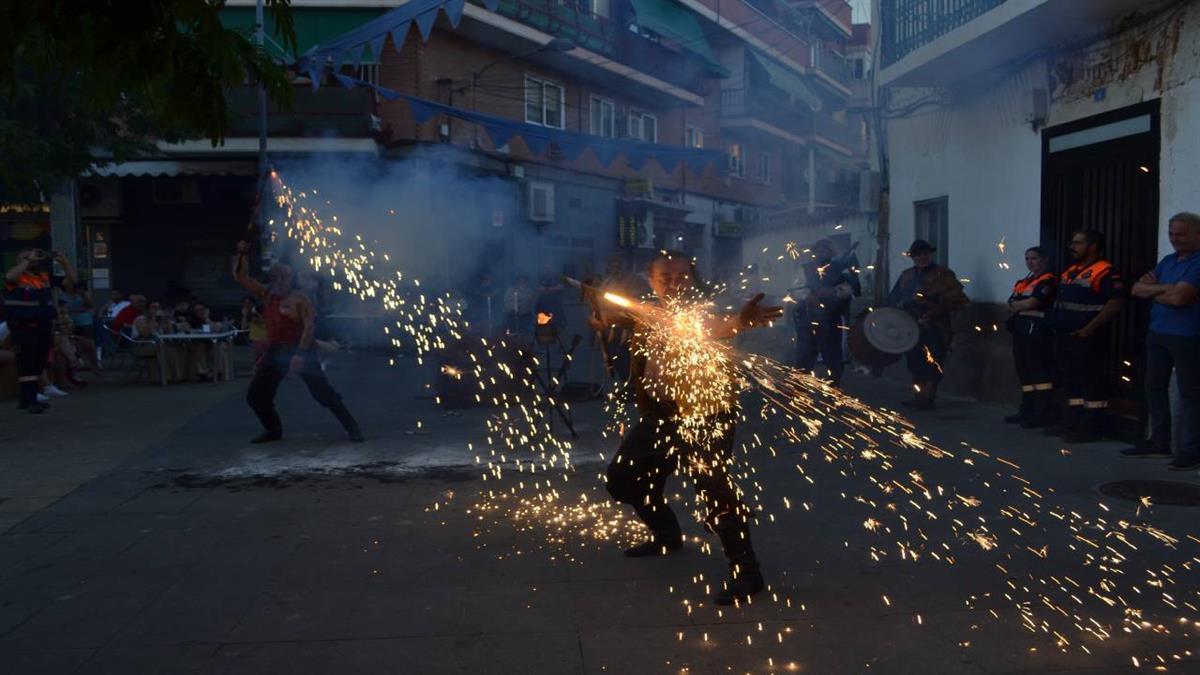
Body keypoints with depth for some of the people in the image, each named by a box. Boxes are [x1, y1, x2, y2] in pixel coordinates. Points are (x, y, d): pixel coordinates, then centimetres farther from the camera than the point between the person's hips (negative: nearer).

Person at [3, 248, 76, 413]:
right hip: (24, 329, -7)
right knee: (28, 365, -8)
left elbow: (71, 280, 12)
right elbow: (10, 277, -31)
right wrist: (28, 259, -25)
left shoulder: (45, 277, 12)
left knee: (38, 365, 13)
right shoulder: (17, 278, -6)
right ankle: (30, 401, -9)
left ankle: (26, 399, 25)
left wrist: (63, 261, -2)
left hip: (45, 328, 7)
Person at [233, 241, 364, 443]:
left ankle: (352, 428, -2)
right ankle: (273, 429, 25)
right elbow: (240, 277, 15)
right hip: (275, 351, 7)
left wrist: (300, 354, -26)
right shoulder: (267, 295, 10)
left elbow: (310, 325, -17)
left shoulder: (299, 299, -8)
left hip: (300, 351, -7)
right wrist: (241, 254, 1)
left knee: (323, 393, -9)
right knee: (256, 396, 7)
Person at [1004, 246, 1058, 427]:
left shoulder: (1048, 281, -7)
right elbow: (1011, 305, 13)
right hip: (1021, 329, 9)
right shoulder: (1024, 282, 21)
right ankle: (1027, 410, 19)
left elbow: (1031, 303, -17)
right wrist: (1022, 305, -6)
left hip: (1037, 329, -9)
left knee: (1040, 371, -10)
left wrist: (1016, 304, 1)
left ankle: (1044, 413, -10)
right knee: (1024, 371, 12)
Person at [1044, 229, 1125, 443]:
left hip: (1087, 337, -9)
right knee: (1070, 380, 15)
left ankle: (1092, 426, 0)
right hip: (1065, 336, 9)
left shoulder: (1105, 272, -11)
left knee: (1092, 383, -4)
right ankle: (1072, 420, 23)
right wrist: (1054, 322, 13)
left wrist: (1091, 327, -23)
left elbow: (1116, 302, -19)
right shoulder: (1070, 271, 18)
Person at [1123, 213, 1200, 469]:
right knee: (1155, 388, 14)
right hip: (1158, 334, 8)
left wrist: (1152, 291, -4)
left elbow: (1178, 297, -23)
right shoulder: (1168, 261, 14)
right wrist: (1163, 288, -10)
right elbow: (1137, 289, 8)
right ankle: (1159, 442, 25)